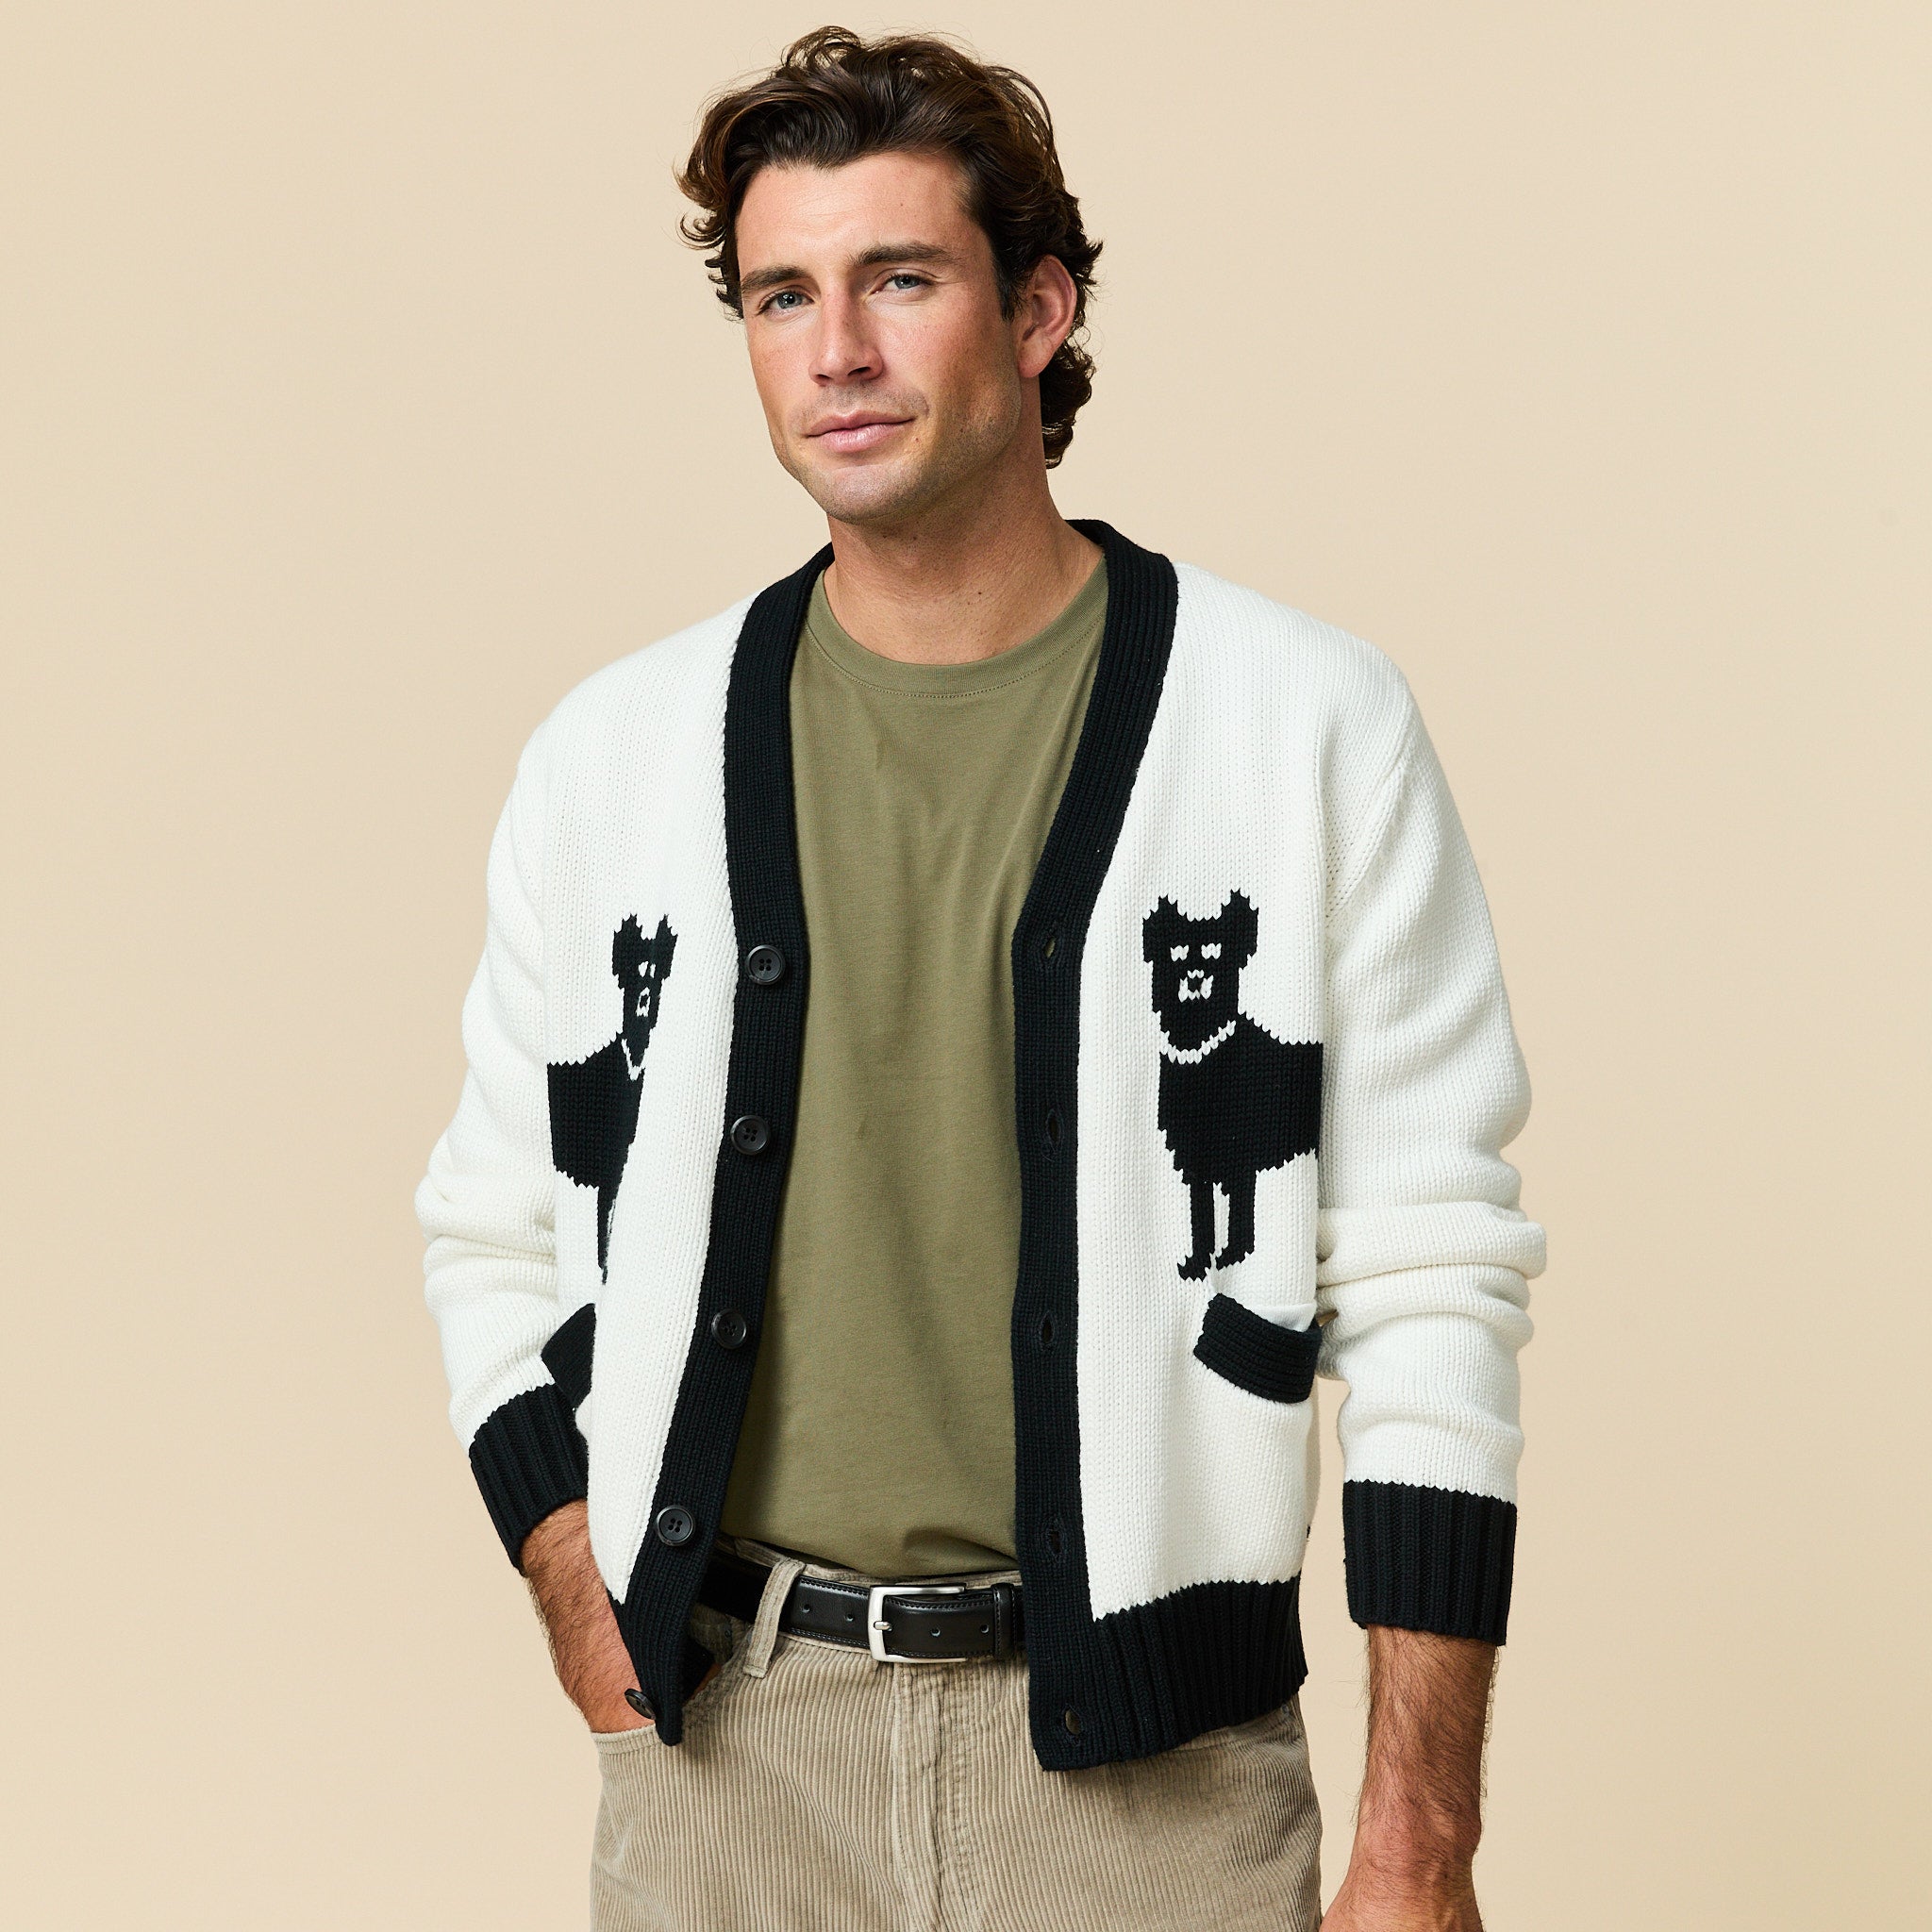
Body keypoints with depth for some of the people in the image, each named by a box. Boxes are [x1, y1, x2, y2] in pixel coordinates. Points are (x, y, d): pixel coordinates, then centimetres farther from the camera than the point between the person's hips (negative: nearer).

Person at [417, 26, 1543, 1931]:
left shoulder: (1308, 727, -2)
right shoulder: (613, 758, 5)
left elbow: (1432, 1286, -4)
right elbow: (498, 1238, 13)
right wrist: (599, 1640, -1)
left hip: (1148, 1763, -2)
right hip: (723, 1751, 2)